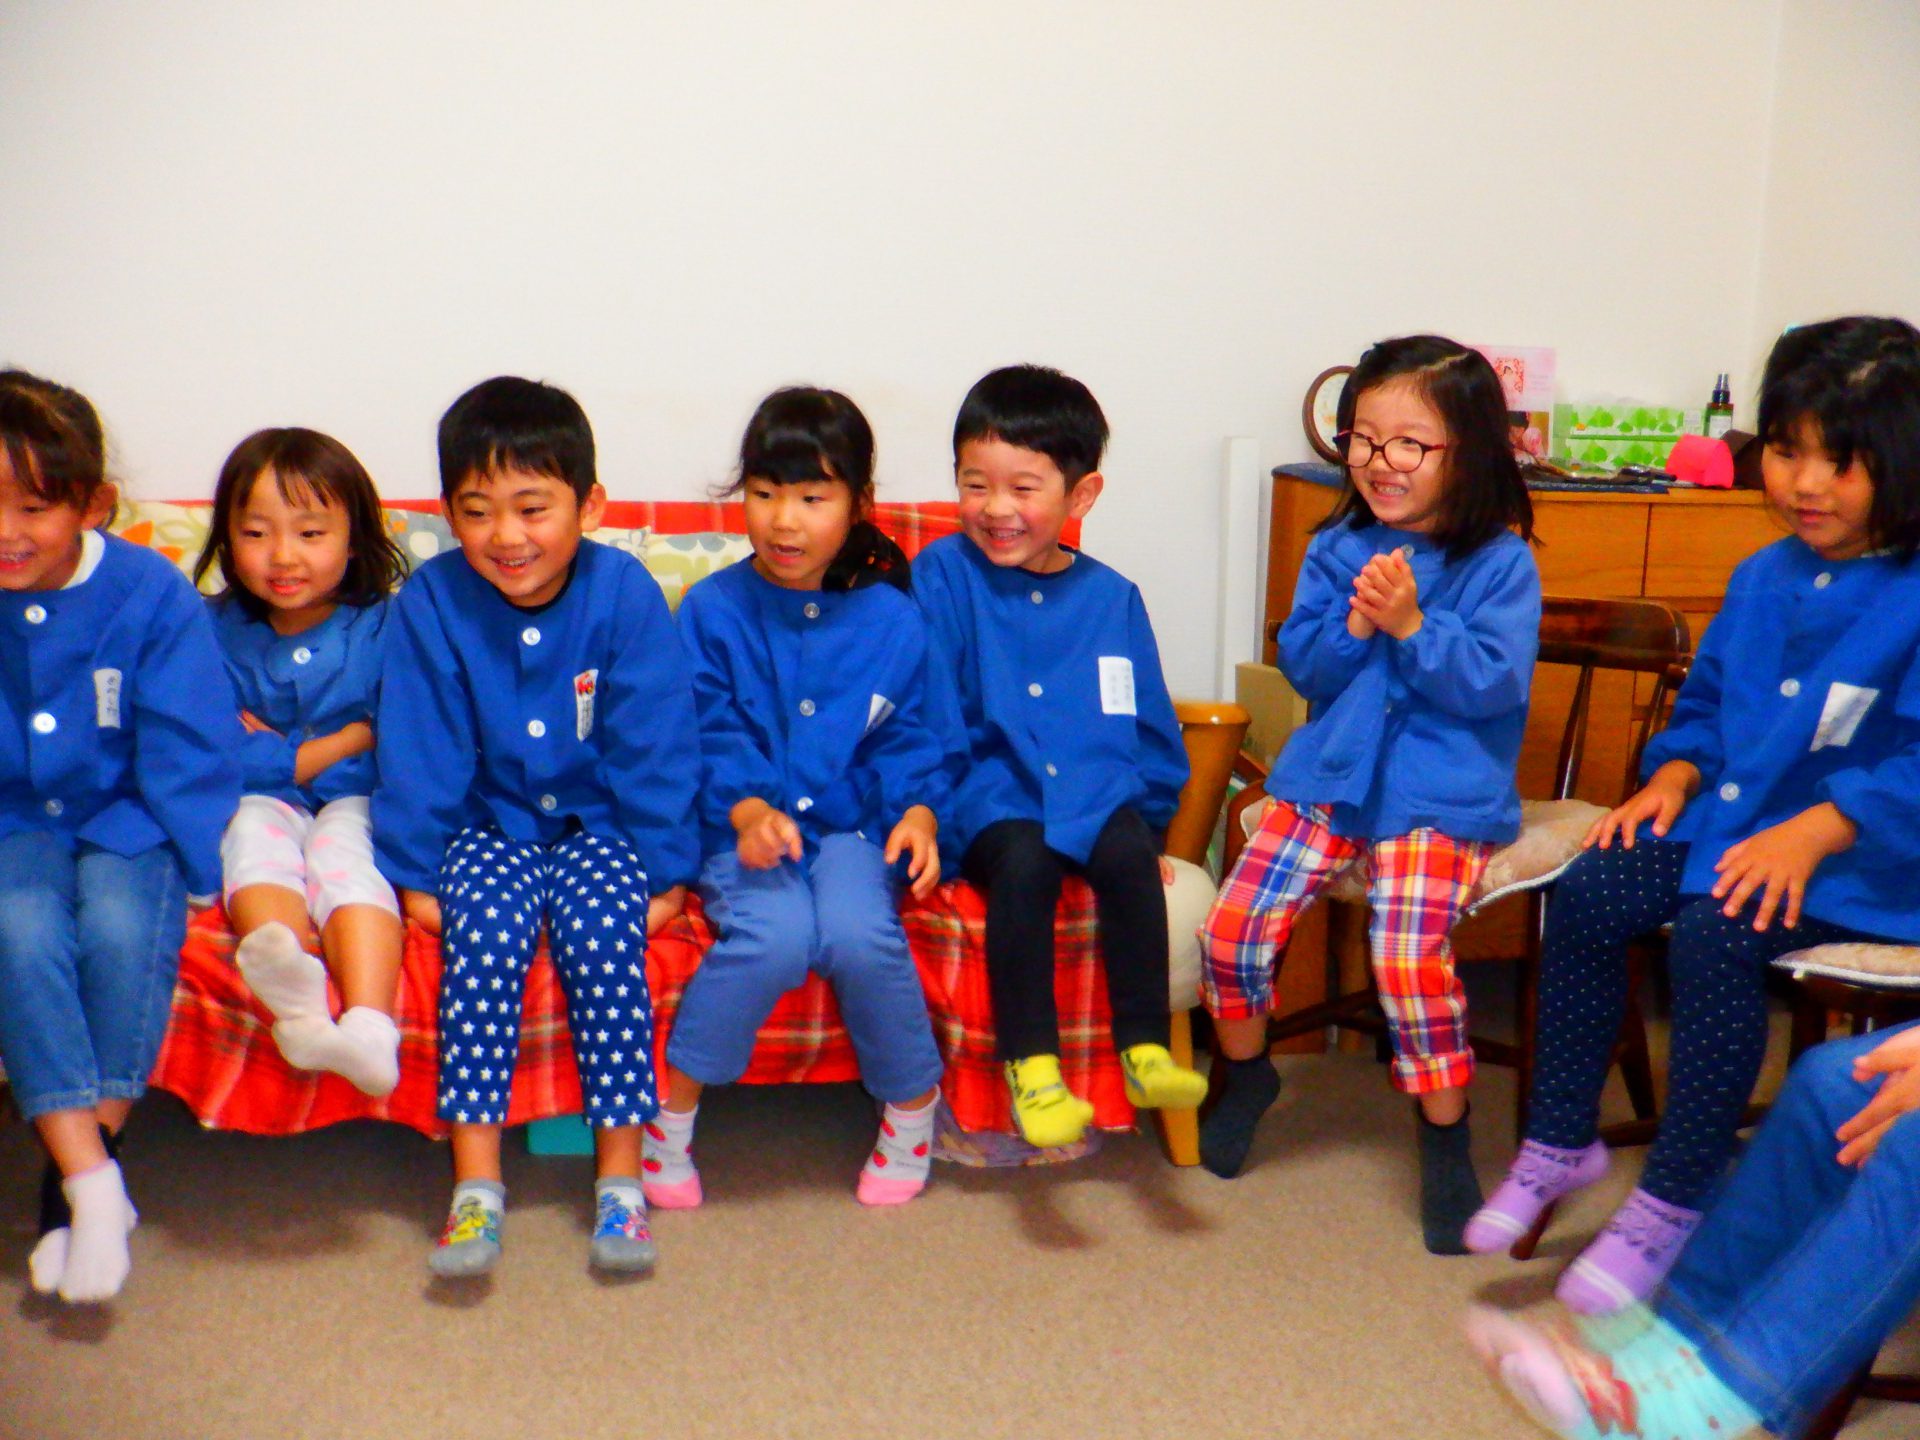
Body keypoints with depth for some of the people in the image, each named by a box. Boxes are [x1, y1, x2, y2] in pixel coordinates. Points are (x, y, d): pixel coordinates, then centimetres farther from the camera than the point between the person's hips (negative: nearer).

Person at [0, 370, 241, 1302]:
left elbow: (192, 754, -8)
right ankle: (92, 1181, -28)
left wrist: (135, 846, -18)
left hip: (127, 820, -1)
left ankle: (78, 1171, -15)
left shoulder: (151, 595, -8)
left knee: (122, 928, -32)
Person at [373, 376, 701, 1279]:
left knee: (602, 928, -27)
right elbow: (417, 752, -4)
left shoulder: (625, 595, -10)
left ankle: (620, 1179, -18)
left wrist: (664, 868, -9)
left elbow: (655, 747, -8)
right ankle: (476, 1183, -23)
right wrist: (414, 871, -7)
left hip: (600, 826, -1)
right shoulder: (430, 603, -8)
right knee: (487, 926, -27)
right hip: (488, 828, 1)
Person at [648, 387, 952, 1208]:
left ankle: (913, 1105, -3)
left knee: (858, 932, -30)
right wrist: (747, 808, -19)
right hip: (739, 826, -1)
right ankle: (670, 1109, -11)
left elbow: (914, 737, 8)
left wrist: (919, 810, -11)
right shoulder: (712, 610, 3)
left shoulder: (891, 619, 7)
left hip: (850, 825, 1)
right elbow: (705, 731, -2)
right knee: (774, 933, -31)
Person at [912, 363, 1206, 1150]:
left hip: (1099, 790, 2)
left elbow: (1150, 724, 19)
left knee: (1127, 855, -30)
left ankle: (1145, 1049, -20)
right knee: (1023, 861, -33)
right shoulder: (942, 573, 6)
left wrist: (1149, 822, 14)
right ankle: (1031, 1065, -24)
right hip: (993, 795, -2)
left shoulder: (1111, 598, 13)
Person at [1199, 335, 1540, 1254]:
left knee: (1408, 955, -24)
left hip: (1442, 791, -4)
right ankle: (1247, 1074, 23)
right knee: (1232, 930, -9)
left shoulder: (1501, 562, -3)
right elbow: (1302, 667, 6)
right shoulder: (1337, 548, 8)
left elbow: (1494, 683, -11)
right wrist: (1354, 625, -11)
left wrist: (1412, 626, -18)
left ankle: (1445, 1139, 1)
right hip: (1329, 773, 4)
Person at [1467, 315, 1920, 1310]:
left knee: (1715, 939, -31)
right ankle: (1560, 1144, 3)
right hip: (1726, 822, 7)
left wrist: (1811, 833, -26)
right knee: (1584, 897, -13)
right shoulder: (1761, 580, 12)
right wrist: (1673, 775, 3)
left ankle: (1670, 1209, -15)